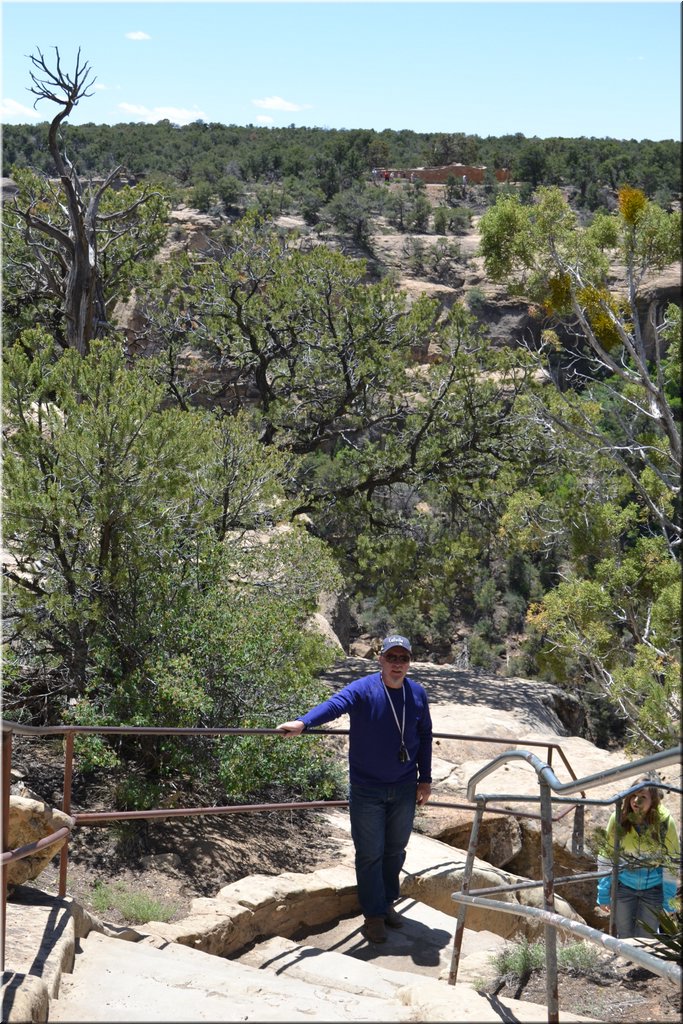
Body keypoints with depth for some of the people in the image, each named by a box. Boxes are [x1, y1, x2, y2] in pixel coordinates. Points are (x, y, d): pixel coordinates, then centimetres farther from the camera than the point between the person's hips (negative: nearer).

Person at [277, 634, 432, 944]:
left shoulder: (417, 694, -1)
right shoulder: (363, 690, -16)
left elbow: (424, 736, 10)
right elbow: (334, 705, -34)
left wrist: (425, 779, 10)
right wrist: (303, 722, -53)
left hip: (404, 790, 4)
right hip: (367, 789, -4)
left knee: (395, 851, 16)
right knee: (370, 854, 3)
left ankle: (387, 903, 35)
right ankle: (374, 915, 16)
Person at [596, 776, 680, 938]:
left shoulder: (665, 821, -19)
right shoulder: (619, 818, -16)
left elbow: (672, 860, -9)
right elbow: (607, 854, -5)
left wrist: (669, 896, -6)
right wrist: (604, 891, -2)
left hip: (653, 888, -1)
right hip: (624, 885, 1)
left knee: (644, 939, 7)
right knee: (624, 937, 13)